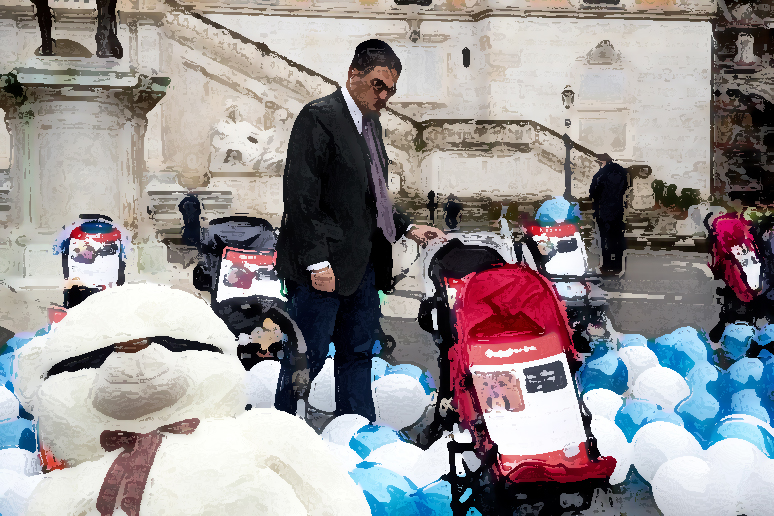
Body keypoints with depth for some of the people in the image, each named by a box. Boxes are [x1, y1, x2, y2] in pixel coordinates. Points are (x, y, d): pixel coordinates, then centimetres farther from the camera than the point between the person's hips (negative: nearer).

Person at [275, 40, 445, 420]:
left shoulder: (371, 122, 17)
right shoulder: (319, 117, -12)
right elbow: (301, 196, -17)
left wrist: (407, 228, 12)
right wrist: (316, 260, -21)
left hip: (363, 264, 9)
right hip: (325, 266, -9)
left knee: (358, 353, 13)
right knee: (308, 355, -1)